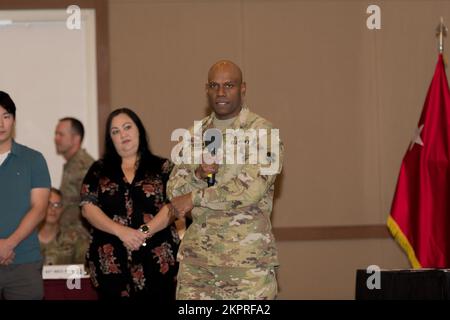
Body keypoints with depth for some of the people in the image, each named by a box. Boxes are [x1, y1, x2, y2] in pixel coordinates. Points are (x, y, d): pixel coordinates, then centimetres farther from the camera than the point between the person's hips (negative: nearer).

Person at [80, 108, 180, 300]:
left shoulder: (162, 168, 9)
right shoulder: (99, 170, 13)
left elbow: (172, 207, -2)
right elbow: (88, 208, 3)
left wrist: (144, 232, -18)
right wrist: (121, 231, -13)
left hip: (157, 261, -1)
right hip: (111, 262, 1)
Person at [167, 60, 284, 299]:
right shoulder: (195, 135, 13)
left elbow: (251, 190, -17)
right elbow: (174, 191, 10)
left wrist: (196, 197, -9)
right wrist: (199, 174, -11)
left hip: (248, 259, -5)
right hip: (196, 257, 5)